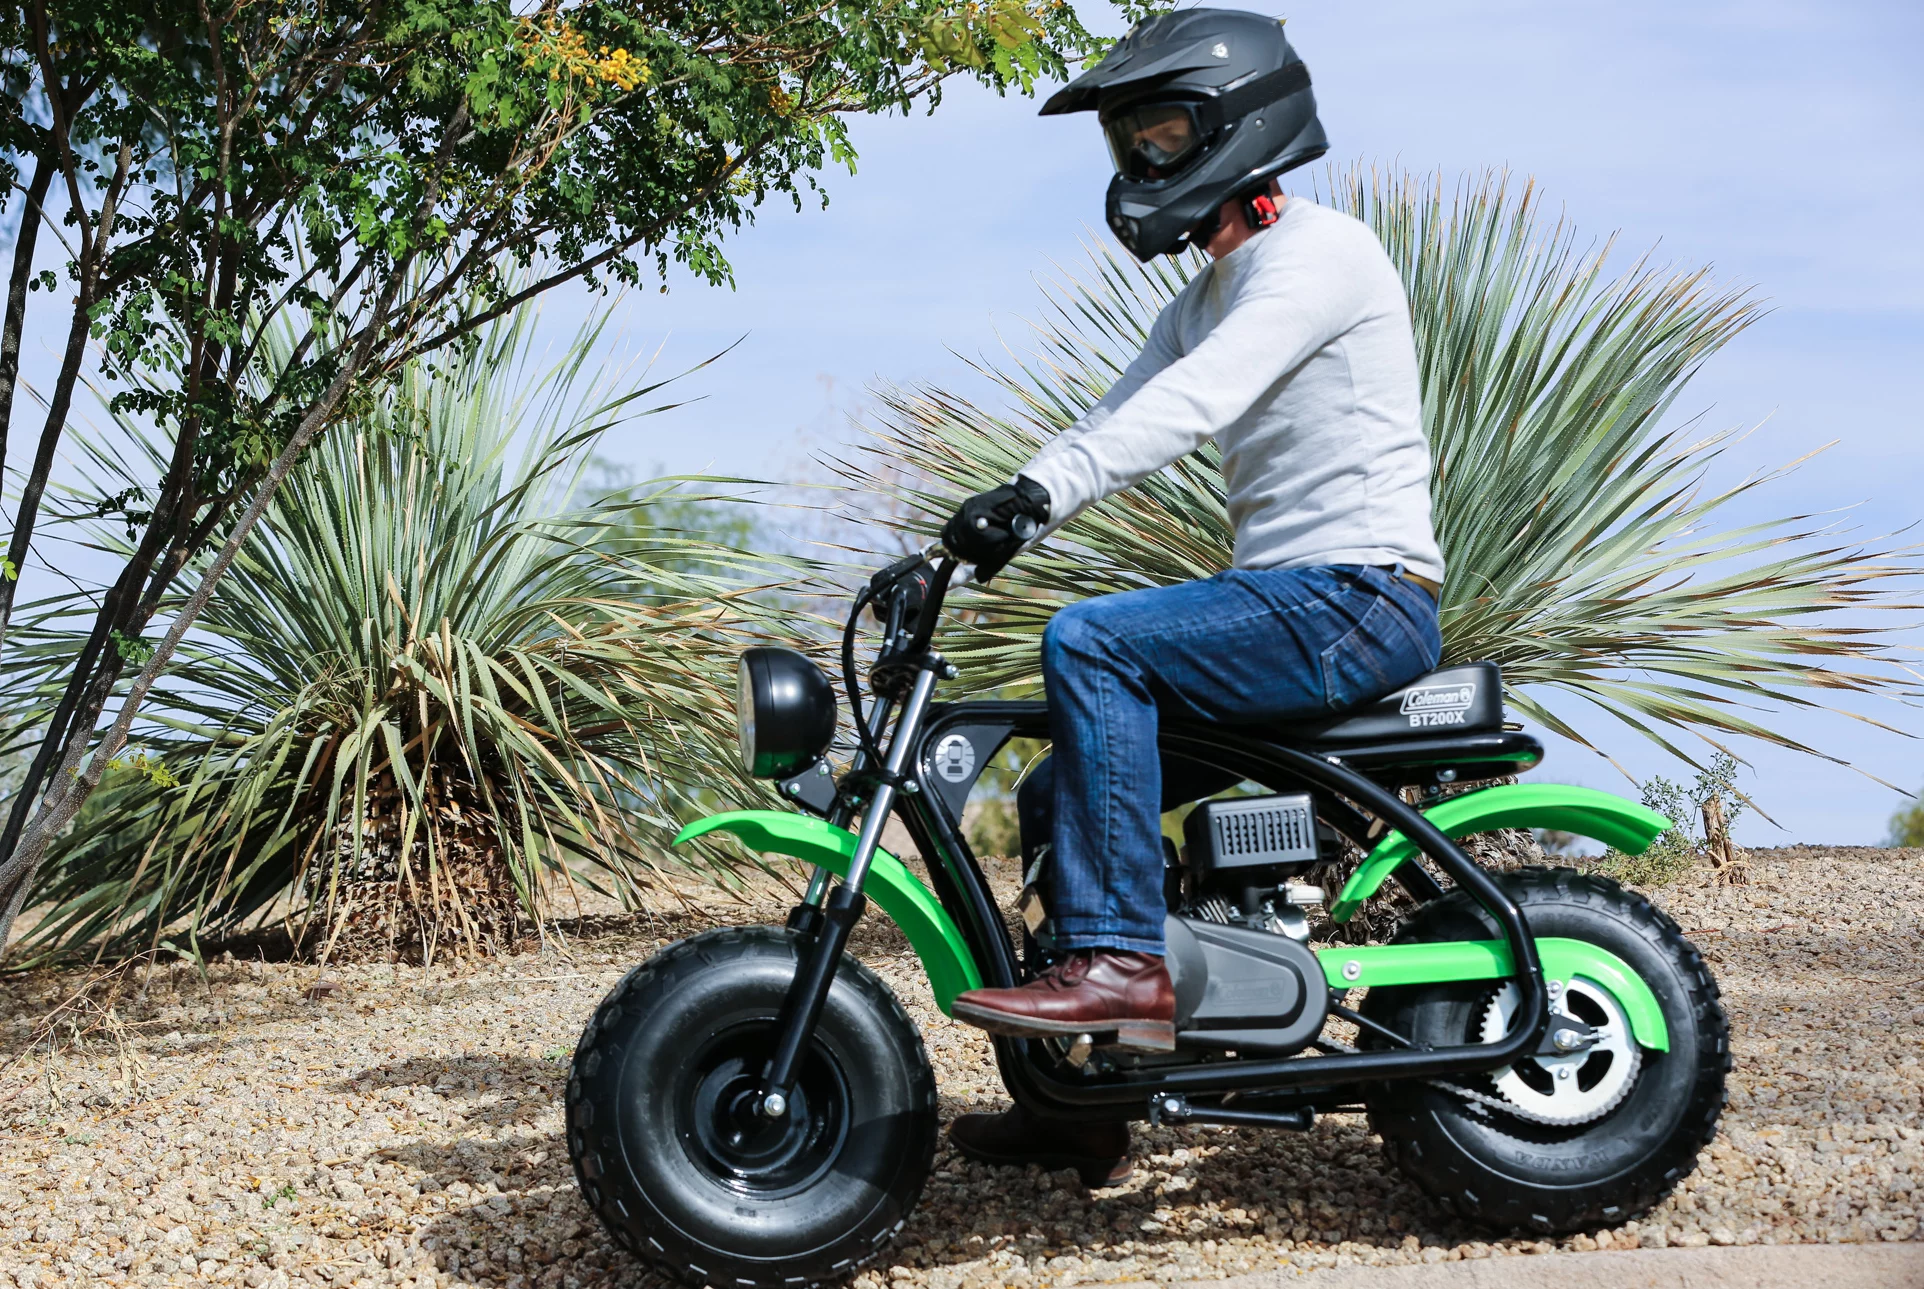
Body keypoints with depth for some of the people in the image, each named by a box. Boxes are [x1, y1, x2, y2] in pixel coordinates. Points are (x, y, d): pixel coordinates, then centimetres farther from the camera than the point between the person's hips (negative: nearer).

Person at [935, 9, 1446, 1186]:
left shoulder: (1318, 252, -10)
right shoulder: (1213, 296, 20)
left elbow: (1195, 401, -26)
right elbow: (1115, 425, 13)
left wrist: (1039, 491, -35)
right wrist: (962, 538, 0)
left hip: (1362, 595, -10)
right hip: (1292, 602, 10)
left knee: (1090, 641, -27)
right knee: (1061, 799, 7)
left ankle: (1124, 964, -27)